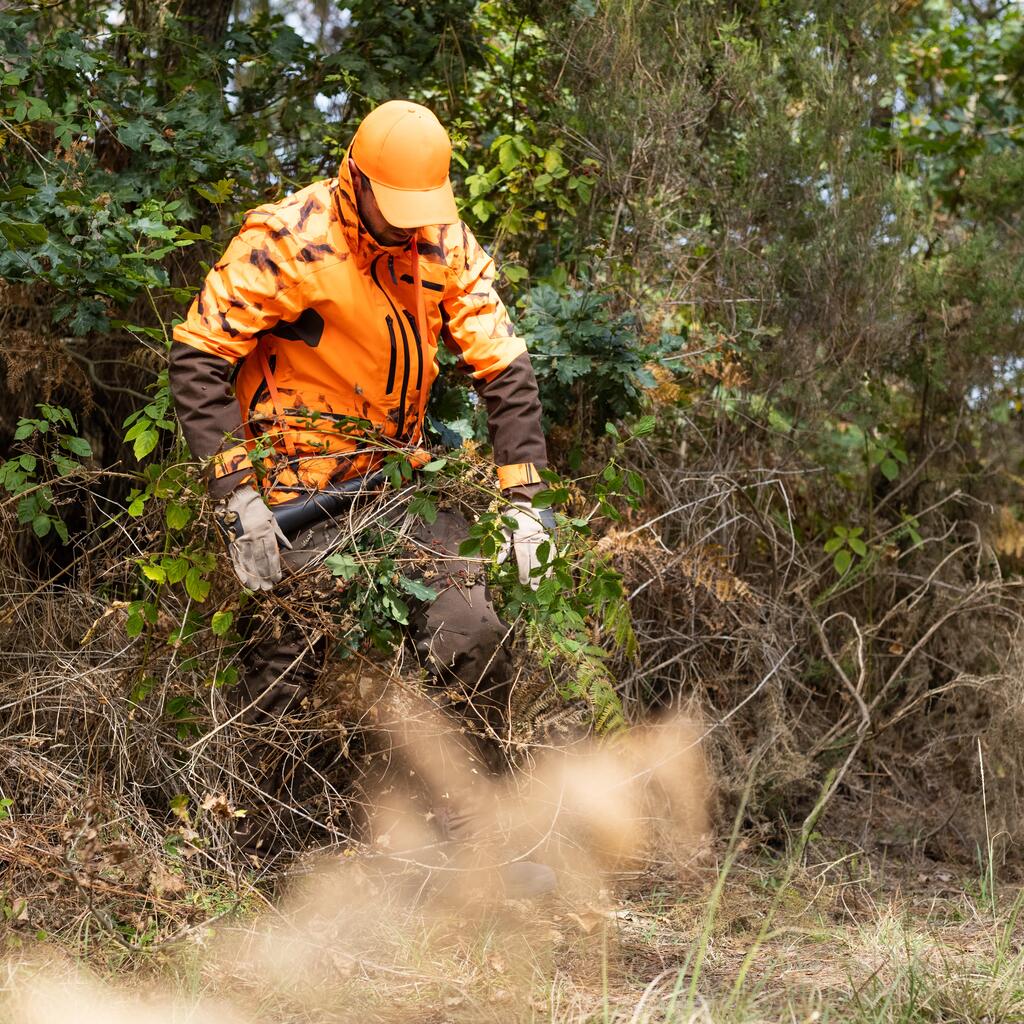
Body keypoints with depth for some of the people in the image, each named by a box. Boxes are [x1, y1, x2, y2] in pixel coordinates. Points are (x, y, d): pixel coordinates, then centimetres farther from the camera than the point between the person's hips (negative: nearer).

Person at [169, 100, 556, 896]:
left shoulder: (447, 246, -4)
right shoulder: (291, 241, -19)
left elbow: (505, 367, 1)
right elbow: (199, 354, -17)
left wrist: (521, 501, -4)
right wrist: (237, 496, -22)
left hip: (399, 466, 5)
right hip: (300, 480, -5)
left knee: (475, 631, -6)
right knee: (290, 655, -11)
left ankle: (475, 827, 8)